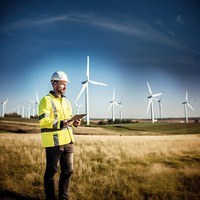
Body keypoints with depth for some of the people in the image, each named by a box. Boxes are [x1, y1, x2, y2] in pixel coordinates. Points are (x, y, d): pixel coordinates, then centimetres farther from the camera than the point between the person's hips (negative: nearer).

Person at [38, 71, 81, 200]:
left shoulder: (66, 101, 16)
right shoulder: (46, 100, -8)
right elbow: (43, 121, -17)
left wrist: (75, 123, 0)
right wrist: (61, 123, -28)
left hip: (68, 141, 8)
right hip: (54, 142, -7)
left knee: (68, 171, 14)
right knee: (51, 172, 5)